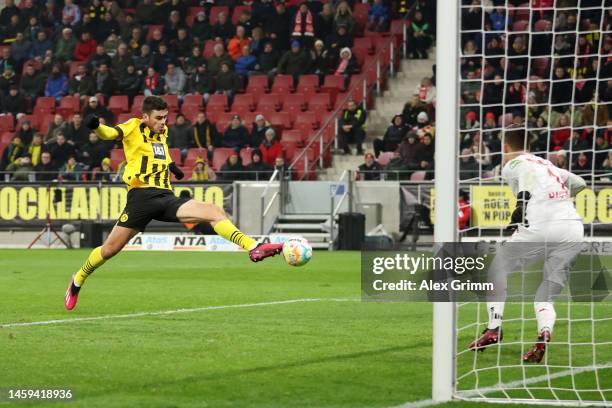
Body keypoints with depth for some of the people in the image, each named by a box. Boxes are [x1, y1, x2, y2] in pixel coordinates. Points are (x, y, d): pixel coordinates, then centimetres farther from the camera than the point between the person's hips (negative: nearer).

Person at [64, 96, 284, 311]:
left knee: (215, 212, -15)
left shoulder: (162, 132, 18)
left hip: (166, 197, 5)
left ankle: (253, 248, -24)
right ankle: (77, 282, 23)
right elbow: (110, 133, -22)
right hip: (141, 195, -5)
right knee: (110, 249, -1)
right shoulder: (134, 127, -1)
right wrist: (96, 126, -42)